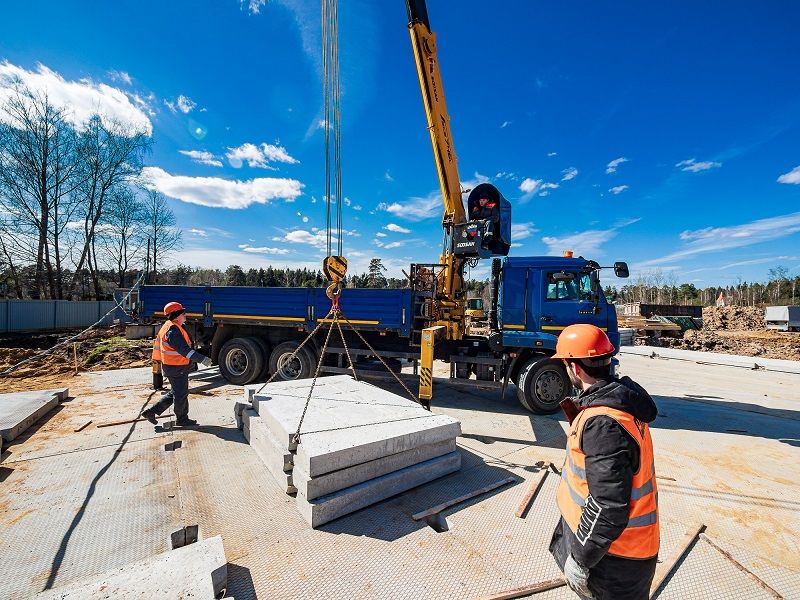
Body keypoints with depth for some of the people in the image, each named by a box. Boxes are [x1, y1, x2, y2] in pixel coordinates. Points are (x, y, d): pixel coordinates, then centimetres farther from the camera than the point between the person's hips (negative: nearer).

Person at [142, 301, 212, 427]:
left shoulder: (170, 327, 10)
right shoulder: (173, 331, -24)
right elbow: (184, 350, -32)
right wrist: (201, 359, -37)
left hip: (174, 367, 10)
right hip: (177, 369, -10)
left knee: (174, 393, 22)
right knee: (181, 394, 6)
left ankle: (151, 412, 27)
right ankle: (182, 419, 21)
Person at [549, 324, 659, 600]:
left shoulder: (602, 424, -35)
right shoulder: (624, 396, -4)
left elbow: (608, 508, -30)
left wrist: (580, 559, -19)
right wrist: (581, 411, 8)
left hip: (615, 554, -8)